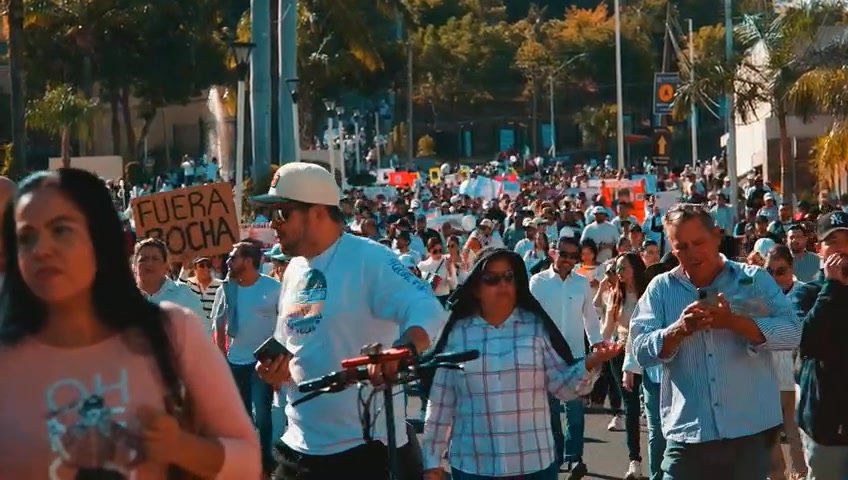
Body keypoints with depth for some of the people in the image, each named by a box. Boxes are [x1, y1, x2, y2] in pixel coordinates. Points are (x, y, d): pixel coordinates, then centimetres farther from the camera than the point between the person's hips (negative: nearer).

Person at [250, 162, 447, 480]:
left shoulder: (368, 258, -12)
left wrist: (402, 350, -44)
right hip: (300, 449, 8)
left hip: (367, 447, -8)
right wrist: (275, 371, -1)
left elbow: (428, 310, -24)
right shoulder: (294, 271, 13)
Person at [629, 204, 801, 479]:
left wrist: (732, 321, -20)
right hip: (688, 435, 0)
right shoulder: (661, 289, 7)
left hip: (751, 431, 0)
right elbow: (642, 351, -3)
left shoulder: (755, 280, 4)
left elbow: (791, 333, -7)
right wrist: (679, 330, -22)